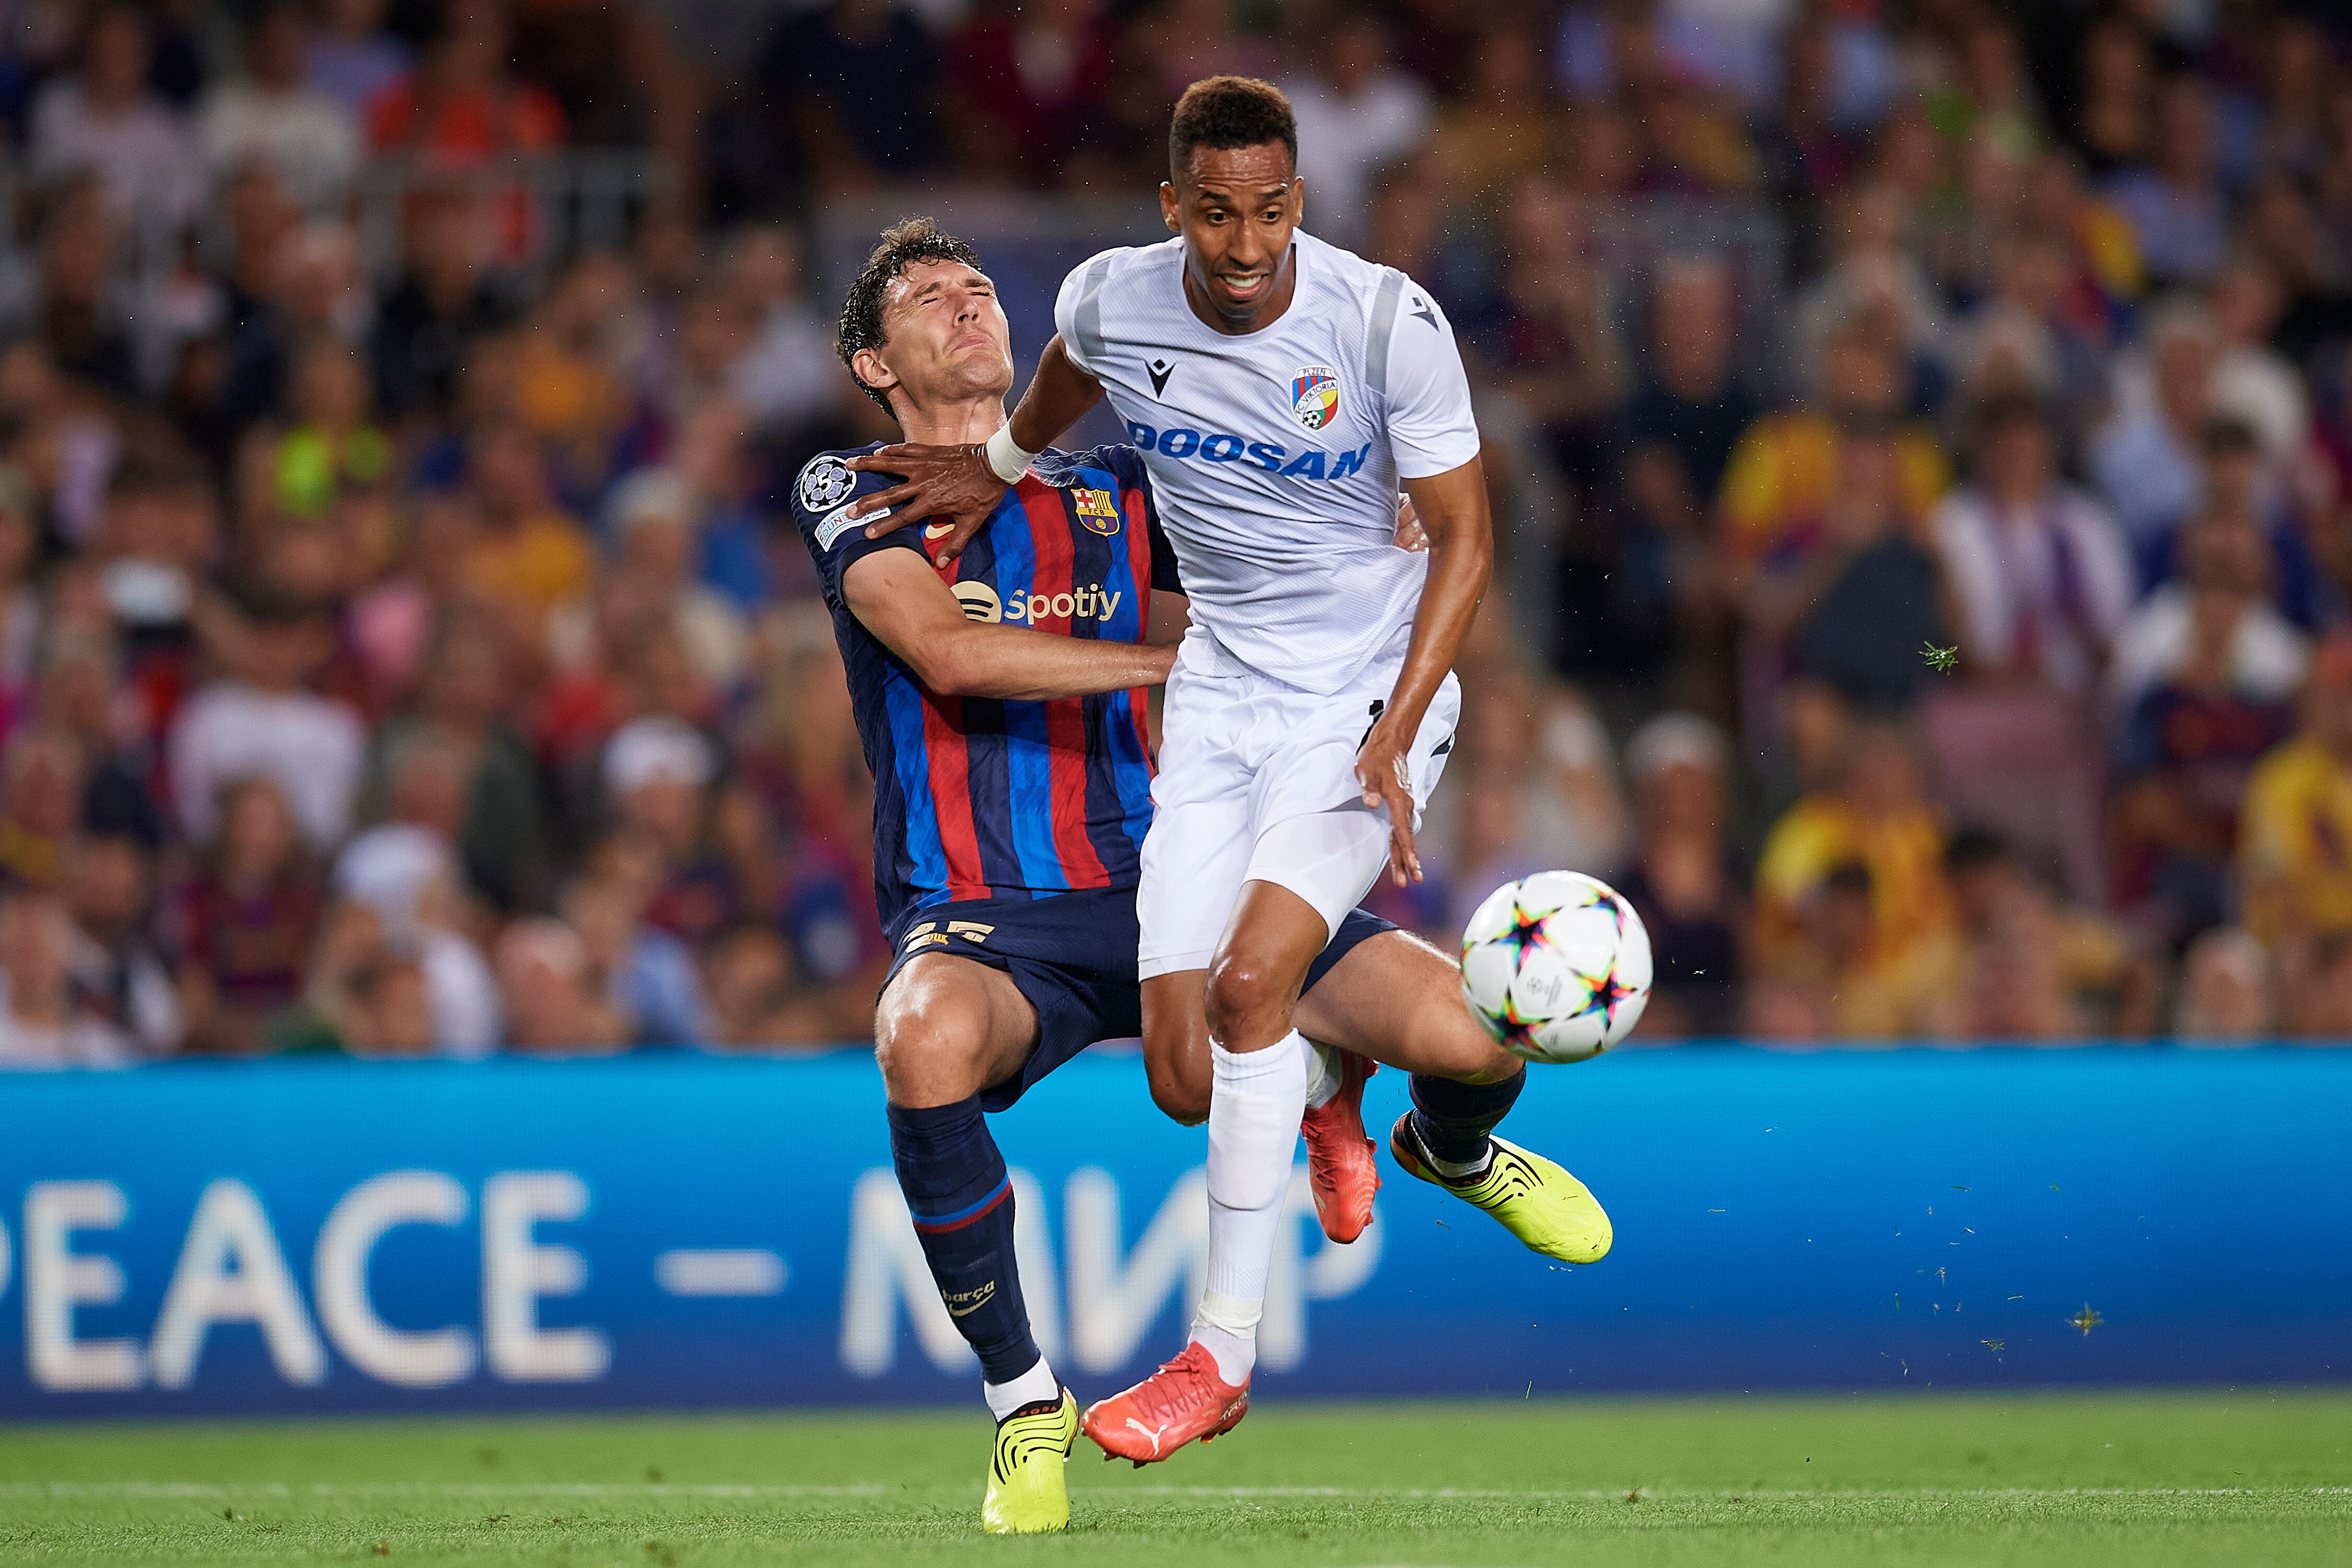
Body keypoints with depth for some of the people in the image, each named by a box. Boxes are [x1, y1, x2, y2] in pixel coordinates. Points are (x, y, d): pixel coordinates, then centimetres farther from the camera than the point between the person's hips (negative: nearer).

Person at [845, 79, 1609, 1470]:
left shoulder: (1388, 322, -18)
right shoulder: (1114, 302, -8)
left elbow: (1464, 535, -10)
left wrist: (1391, 739, -18)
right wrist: (1001, 467, 35)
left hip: (1377, 682, -4)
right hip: (1224, 691, 4)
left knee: (1249, 980, -24)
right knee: (1191, 1082, -9)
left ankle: (1223, 1356, -9)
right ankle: (1332, 1046, 30)